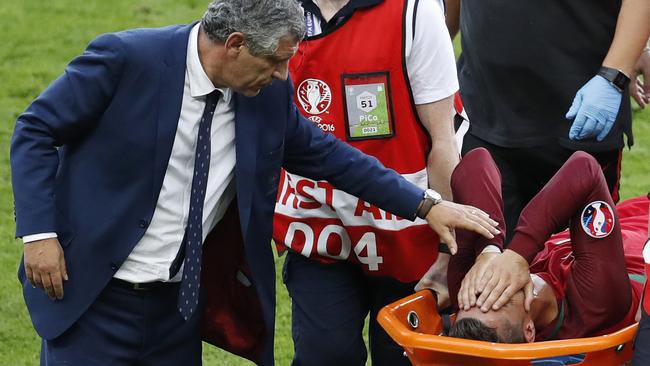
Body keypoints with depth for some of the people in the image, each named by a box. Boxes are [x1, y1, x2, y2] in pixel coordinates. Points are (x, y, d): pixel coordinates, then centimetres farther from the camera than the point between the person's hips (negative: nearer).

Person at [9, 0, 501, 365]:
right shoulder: (125, 58, -17)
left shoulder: (270, 94, -2)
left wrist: (426, 207, 5)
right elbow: (36, 131, -9)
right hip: (93, 295, -5)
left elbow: (323, 153, 10)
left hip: (180, 302, 5)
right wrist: (39, 233, -16)